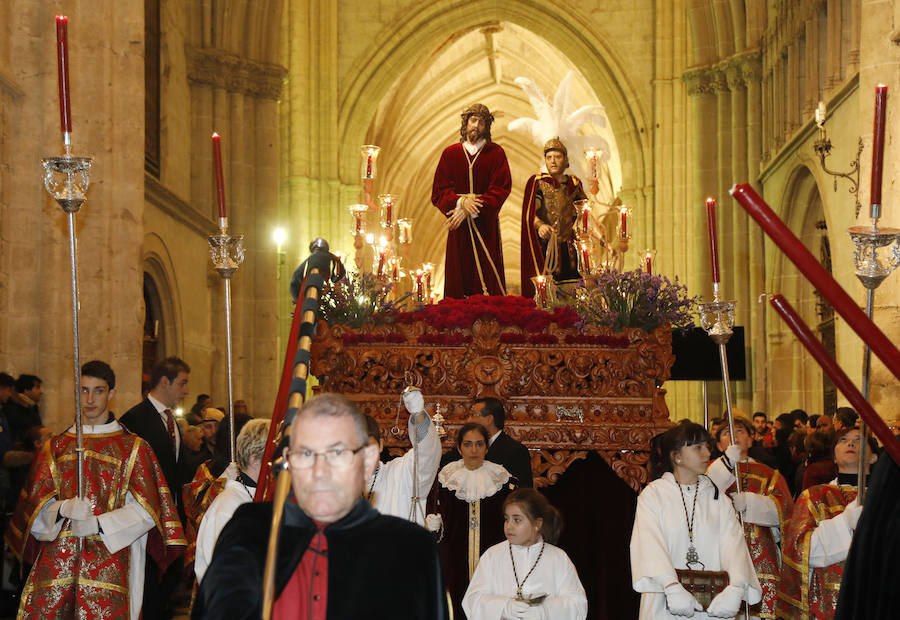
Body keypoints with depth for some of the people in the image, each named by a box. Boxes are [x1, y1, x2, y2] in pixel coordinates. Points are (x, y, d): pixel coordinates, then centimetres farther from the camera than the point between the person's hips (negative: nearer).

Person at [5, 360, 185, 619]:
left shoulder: (133, 448, 7)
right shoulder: (56, 447, 15)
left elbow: (146, 509, -1)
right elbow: (36, 503, 9)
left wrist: (98, 524, -12)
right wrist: (63, 509, -12)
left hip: (109, 564, -2)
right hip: (57, 562, 2)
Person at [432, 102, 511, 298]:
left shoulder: (495, 153, 5)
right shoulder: (450, 153, 9)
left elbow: (501, 188, -4)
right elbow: (438, 192, 4)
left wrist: (468, 210, -13)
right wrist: (461, 202, -16)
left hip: (486, 225, -1)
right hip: (459, 230, 1)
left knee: (487, 280, -4)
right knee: (458, 282, -1)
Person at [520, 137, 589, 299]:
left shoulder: (573, 182, 13)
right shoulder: (537, 182, 0)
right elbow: (529, 214, -10)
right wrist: (540, 226, -29)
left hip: (568, 248, 4)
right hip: (545, 246, -4)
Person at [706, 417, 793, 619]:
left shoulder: (768, 475, 18)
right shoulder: (711, 470, 15)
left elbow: (781, 510, 2)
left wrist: (747, 501, -11)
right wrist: (727, 462, -12)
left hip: (760, 556, 1)